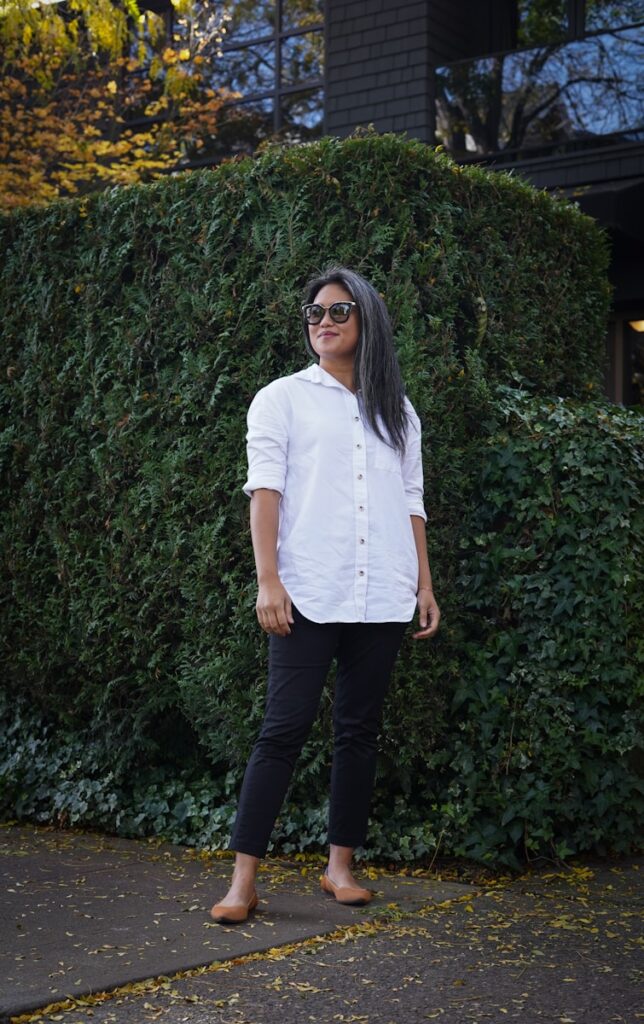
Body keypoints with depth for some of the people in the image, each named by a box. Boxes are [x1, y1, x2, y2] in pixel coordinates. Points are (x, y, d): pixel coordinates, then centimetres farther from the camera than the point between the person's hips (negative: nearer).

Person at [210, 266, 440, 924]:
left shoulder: (398, 413, 18)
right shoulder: (284, 399, 8)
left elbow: (412, 502, 17)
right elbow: (265, 488, -1)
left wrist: (425, 585, 10)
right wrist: (268, 580, -12)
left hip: (382, 598, 4)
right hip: (308, 595, -3)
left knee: (360, 730, 6)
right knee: (284, 729, -8)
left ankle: (340, 865, 16)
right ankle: (242, 881, -6)